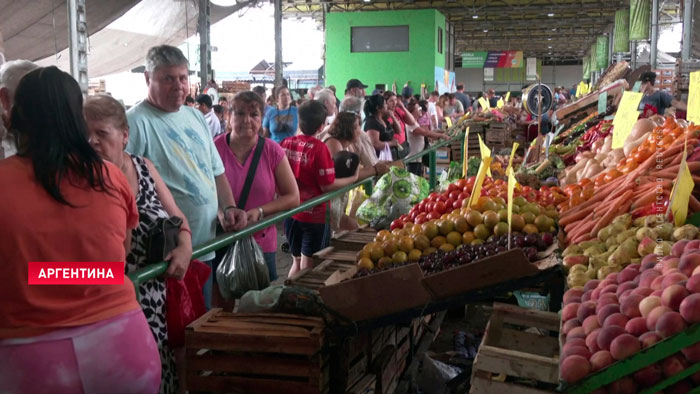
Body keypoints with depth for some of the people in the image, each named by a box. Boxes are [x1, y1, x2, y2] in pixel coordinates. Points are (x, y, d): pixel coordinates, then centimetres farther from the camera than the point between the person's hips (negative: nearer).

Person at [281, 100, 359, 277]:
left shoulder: (286, 143, -2)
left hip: (290, 211, 6)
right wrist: (353, 178, -3)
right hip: (314, 214, -5)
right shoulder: (318, 147, -18)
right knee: (308, 266, 8)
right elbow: (327, 185, -16)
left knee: (297, 261, 21)